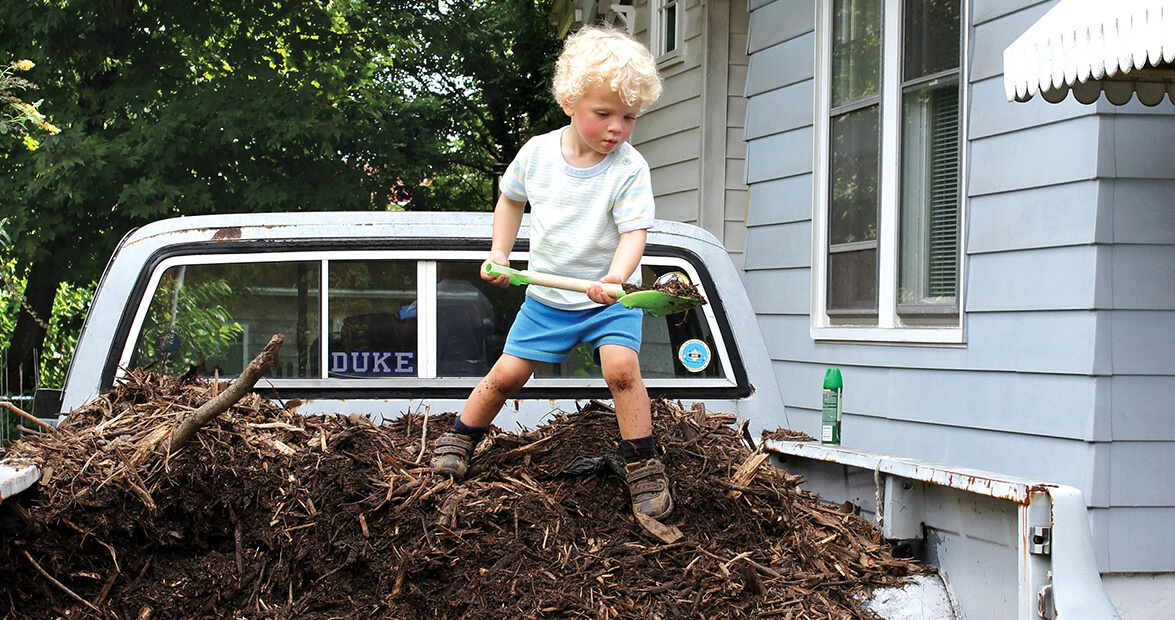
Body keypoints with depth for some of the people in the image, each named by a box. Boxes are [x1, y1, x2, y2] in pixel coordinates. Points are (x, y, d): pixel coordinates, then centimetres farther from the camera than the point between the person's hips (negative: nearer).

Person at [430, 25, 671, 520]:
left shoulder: (629, 169, -16)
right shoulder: (536, 152, -6)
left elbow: (634, 232, -23)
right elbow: (511, 198, 14)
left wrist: (615, 279, -42)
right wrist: (499, 254, 6)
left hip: (611, 297, -3)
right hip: (548, 296, 3)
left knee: (621, 366, -24)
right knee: (508, 373, 3)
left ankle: (644, 468, -12)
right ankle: (459, 438, 29)